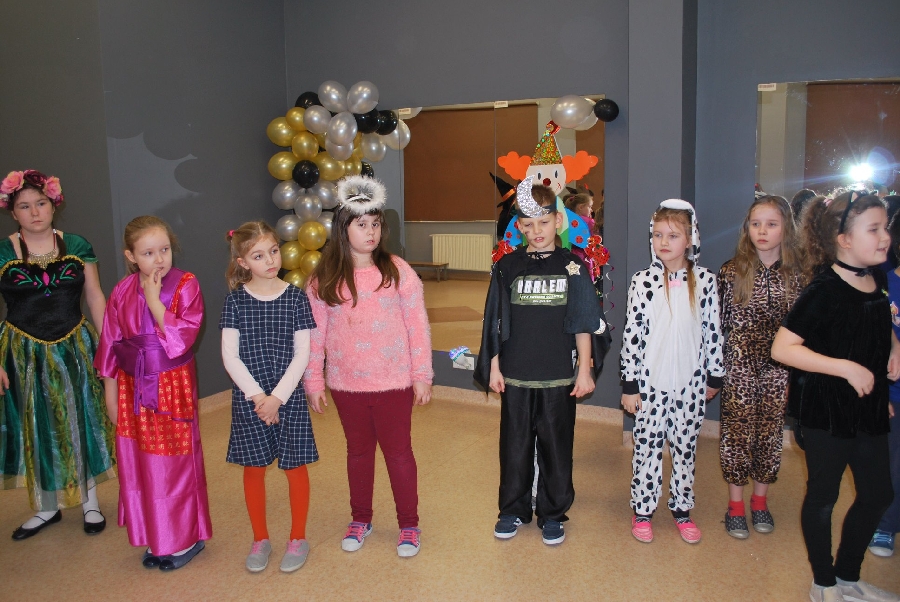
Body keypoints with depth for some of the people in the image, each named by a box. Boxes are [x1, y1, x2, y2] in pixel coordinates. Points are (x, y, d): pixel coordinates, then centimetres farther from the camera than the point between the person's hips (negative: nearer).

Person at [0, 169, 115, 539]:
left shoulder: (77, 247, 0)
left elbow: (95, 298, 4)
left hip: (75, 349, 1)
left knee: (82, 423, 9)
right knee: (36, 430, 11)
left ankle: (89, 502, 27)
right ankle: (46, 508, 30)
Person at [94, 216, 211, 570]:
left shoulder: (185, 285, -8)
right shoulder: (122, 292, 2)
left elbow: (184, 335, -18)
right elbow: (110, 343, 7)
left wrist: (154, 301, -20)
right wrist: (111, 390, 7)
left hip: (173, 387, -4)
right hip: (134, 387, 4)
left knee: (175, 460, 5)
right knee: (140, 462, 11)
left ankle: (186, 538, 22)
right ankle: (155, 538, 28)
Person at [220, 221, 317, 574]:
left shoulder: (295, 298, -5)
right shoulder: (235, 301, -3)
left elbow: (302, 354, -7)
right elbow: (230, 356, -6)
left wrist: (277, 396, -14)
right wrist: (256, 395, -14)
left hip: (288, 397, -1)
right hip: (248, 398, 1)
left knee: (295, 466, 8)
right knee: (253, 468, 12)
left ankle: (298, 538, 26)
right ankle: (260, 539, 31)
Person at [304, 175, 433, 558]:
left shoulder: (397, 271, -7)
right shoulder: (323, 279, -2)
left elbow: (417, 325, -5)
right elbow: (315, 333, 1)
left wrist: (422, 375, -5)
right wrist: (313, 382, 2)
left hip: (393, 382, -2)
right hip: (346, 383, 2)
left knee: (398, 451, 9)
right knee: (358, 451, 18)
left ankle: (409, 524, 27)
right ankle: (360, 519, 37)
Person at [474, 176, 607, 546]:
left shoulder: (572, 267, 0)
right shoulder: (507, 266, 2)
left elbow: (583, 324, 2)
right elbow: (496, 322, 5)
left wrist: (584, 370, -1)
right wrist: (494, 366, 3)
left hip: (559, 376, -1)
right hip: (516, 374, 1)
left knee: (556, 446, 9)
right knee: (515, 445, 11)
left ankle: (553, 513, 26)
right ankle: (513, 509, 28)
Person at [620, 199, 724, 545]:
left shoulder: (705, 281, -2)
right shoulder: (643, 282, -6)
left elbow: (713, 331, 5)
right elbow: (632, 334, -6)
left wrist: (715, 376, 9)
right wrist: (629, 385, -6)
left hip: (691, 384, 2)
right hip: (650, 383, -1)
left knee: (685, 448, 13)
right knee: (647, 448, 7)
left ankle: (682, 509, 30)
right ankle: (642, 510, 23)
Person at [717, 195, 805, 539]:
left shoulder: (797, 274, 0)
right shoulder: (732, 272, -5)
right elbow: (718, 321, -3)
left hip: (779, 369, 2)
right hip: (739, 368, -2)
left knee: (770, 433, 12)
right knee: (737, 433, 6)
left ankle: (760, 500, 31)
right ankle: (735, 504, 22)